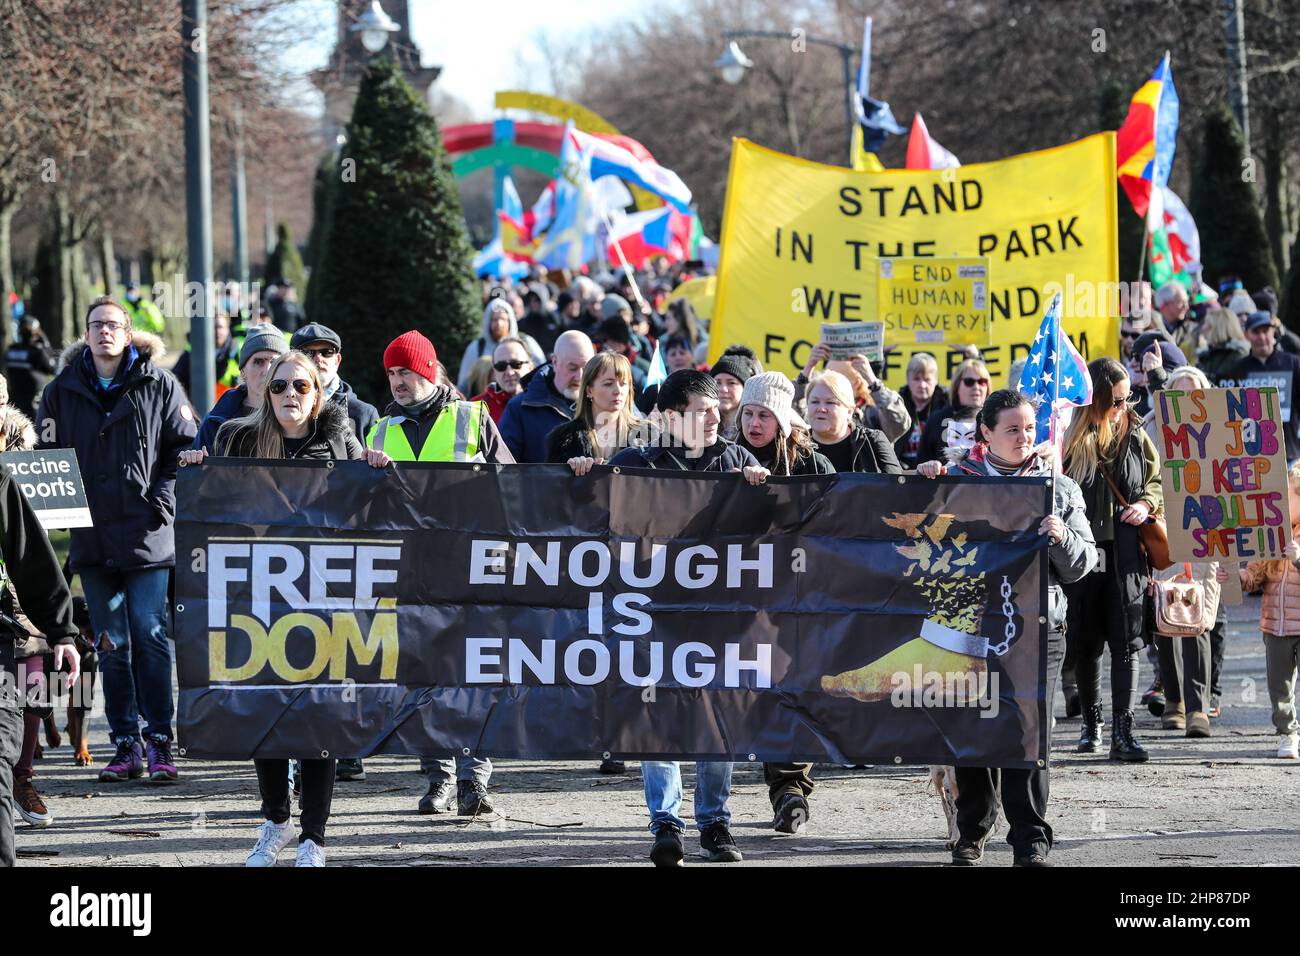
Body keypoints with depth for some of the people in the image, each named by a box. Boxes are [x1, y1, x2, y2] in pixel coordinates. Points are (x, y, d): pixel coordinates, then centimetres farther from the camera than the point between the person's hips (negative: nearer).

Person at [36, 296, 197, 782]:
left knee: (151, 637, -6)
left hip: (147, 536, -3)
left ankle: (159, 742, -2)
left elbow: (185, 448, 4)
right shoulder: (62, 392, 9)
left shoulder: (158, 385, 3)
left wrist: (163, 501, -6)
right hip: (92, 537, 3)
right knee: (112, 645, 5)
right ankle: (125, 745, 9)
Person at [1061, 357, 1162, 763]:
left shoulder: (1135, 435, 6)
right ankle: (1091, 722, 27)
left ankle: (1122, 731, -10)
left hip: (1127, 555, 1)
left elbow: (1156, 481, 16)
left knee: (1126, 641, -7)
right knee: (1086, 644, 9)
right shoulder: (1071, 439, -4)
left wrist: (1147, 505, -3)